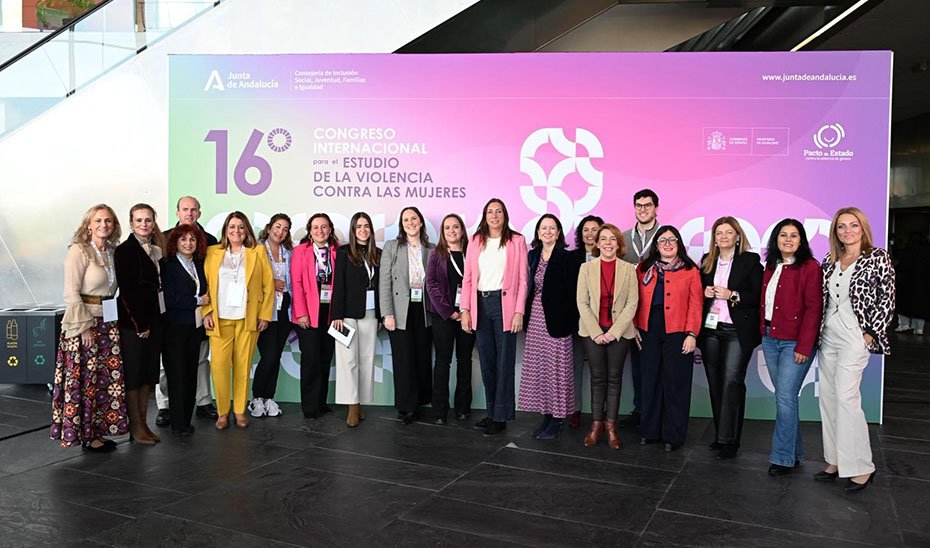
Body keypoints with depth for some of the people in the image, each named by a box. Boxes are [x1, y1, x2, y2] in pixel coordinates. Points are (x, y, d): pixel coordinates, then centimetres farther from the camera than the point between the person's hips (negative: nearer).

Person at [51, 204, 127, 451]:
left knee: (108, 379, 9)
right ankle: (86, 436, 13)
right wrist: (85, 327, -16)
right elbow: (71, 294, -13)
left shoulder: (111, 252, 10)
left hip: (108, 323, 7)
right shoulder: (79, 251, -9)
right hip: (83, 323, -7)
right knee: (85, 380, 1)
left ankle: (98, 430, 21)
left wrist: (114, 316, 5)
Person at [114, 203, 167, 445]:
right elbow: (126, 291, -13)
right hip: (133, 321, -6)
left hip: (154, 319, 7)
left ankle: (143, 422, 21)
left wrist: (154, 321, 5)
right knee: (133, 373, 2)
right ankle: (135, 425, 12)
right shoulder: (124, 250, -8)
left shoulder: (157, 249, 11)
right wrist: (139, 324, -14)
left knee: (148, 372, 11)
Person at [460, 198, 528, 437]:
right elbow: (468, 278, 8)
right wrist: (465, 310, 1)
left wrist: (519, 312, -9)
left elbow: (522, 279, -2)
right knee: (486, 361, 9)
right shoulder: (475, 241, 10)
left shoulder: (516, 241, 2)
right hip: (480, 304, 4)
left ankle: (501, 417, 8)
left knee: (504, 361, 0)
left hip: (504, 304, -4)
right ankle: (491, 412, 21)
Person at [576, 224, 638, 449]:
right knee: (597, 377, 5)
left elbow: (632, 303, -3)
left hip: (619, 332, 0)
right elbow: (582, 303, -2)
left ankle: (610, 425, 14)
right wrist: (597, 332, -10)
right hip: (592, 331, 0)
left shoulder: (628, 269, 1)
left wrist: (613, 331, -11)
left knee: (614, 378, 5)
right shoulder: (586, 268, 2)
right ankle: (596, 424, 14)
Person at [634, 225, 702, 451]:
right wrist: (635, 327, 3)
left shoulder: (690, 270, 2)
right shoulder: (644, 268, 10)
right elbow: (637, 300, 10)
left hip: (677, 333, -3)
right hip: (649, 332, 3)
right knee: (650, 381, 9)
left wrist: (691, 334, -9)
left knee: (675, 383, 2)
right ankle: (650, 430, 21)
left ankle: (674, 435, 14)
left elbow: (695, 304, -3)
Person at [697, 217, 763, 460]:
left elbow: (759, 296, -6)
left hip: (738, 331, -5)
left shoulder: (750, 260, -1)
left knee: (731, 382, -10)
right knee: (715, 383, 8)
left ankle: (729, 440, -6)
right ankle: (719, 434, 17)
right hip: (710, 329, 5)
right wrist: (704, 293, 0)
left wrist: (732, 295, -17)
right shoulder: (707, 260, 13)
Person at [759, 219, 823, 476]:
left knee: (785, 398, -8)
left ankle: (783, 457, 2)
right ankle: (795, 451, 22)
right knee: (784, 397, 11)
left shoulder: (810, 268, -8)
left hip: (795, 343, -7)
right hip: (770, 339, 7)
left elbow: (814, 309, -13)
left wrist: (804, 346, -17)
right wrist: (763, 333, 7)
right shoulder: (771, 267, 13)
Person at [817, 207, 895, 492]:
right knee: (828, 398, 7)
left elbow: (887, 298, -6)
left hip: (855, 337, -6)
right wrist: (818, 331, 8)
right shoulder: (830, 261, 11)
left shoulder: (878, 257, -3)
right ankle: (836, 462, 17)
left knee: (846, 397, -10)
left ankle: (862, 468, 2)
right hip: (828, 336, 6)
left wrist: (871, 333, -10)